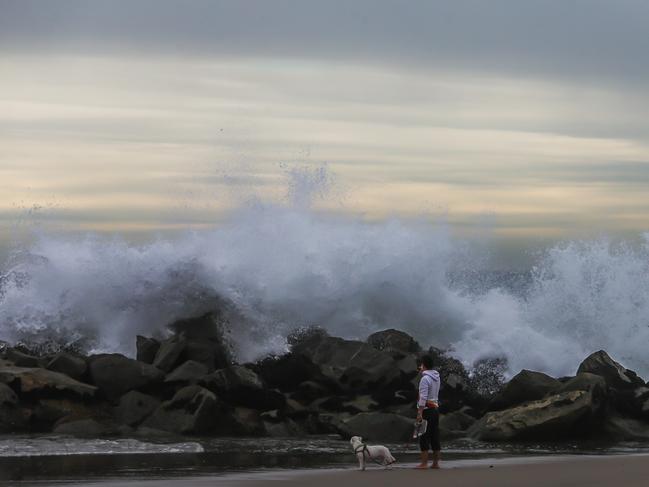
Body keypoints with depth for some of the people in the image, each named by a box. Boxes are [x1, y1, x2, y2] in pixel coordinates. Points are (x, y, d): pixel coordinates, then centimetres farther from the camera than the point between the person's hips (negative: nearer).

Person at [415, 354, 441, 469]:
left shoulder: (425, 379, -14)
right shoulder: (436, 377, 10)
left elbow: (423, 397, -20)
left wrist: (420, 413, -22)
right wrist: (423, 371, 30)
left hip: (427, 409, -8)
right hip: (435, 407, 8)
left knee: (424, 437, -6)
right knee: (435, 436, 9)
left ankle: (424, 463, -8)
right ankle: (435, 463, 12)